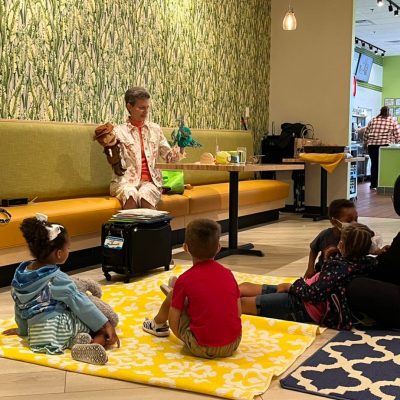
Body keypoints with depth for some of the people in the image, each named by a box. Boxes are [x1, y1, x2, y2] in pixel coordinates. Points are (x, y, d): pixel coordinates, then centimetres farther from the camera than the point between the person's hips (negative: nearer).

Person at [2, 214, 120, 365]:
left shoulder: (20, 273, 8)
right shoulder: (56, 279, -10)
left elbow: (20, 306, 19)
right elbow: (80, 303, -10)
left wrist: (23, 329, 34)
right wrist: (106, 326, -7)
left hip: (37, 335, 6)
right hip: (62, 327, -6)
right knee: (107, 333, 4)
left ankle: (76, 341, -12)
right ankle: (88, 348, -25)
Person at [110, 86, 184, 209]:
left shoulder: (155, 129, 14)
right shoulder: (119, 131, 5)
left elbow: (169, 156, 12)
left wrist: (181, 146, -7)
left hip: (150, 181, 2)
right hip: (126, 181, -1)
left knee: (145, 195, -34)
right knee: (131, 195, -36)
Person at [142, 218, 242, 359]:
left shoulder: (184, 280, -10)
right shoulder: (228, 274, 1)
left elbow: (173, 322, -5)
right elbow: (238, 312, 8)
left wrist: (185, 340, 14)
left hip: (202, 349, -4)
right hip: (233, 345, 5)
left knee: (172, 297, 13)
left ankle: (158, 324, 43)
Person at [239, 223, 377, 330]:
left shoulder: (340, 267, -26)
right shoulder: (366, 263, -2)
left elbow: (313, 294, -27)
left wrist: (289, 286, -12)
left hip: (303, 309, -9)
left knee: (241, 302, -3)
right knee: (244, 287, 11)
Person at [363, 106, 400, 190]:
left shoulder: (373, 120, 13)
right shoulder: (393, 120, 7)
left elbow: (366, 133, 13)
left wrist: (365, 143, 25)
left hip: (372, 145, 3)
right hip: (385, 145, -3)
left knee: (374, 164, 7)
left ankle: (373, 184, 10)